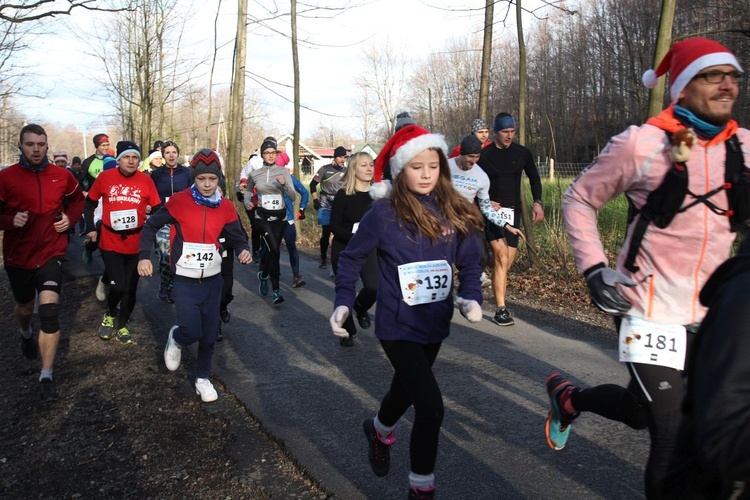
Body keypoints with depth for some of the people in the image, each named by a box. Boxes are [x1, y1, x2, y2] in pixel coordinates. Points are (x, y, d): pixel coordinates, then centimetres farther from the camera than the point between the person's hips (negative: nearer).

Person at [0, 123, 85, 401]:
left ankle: (47, 376, -5)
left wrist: (70, 218, -3)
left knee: (50, 311, -15)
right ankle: (25, 333, 59)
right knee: (25, 307, 20)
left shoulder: (62, 176, -3)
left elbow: (78, 200, 16)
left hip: (50, 253, 0)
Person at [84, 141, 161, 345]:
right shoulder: (105, 177, -5)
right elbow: (90, 203, 8)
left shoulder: (146, 180, -4)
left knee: (130, 288, 10)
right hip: (110, 242, -1)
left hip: (136, 243, 2)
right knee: (117, 285, -10)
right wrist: (91, 228, 2)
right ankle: (110, 315, 22)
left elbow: (157, 209, 2)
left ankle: (122, 325, 30)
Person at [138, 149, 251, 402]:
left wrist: (243, 250, -15)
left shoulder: (226, 207, -2)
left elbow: (236, 238, 7)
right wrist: (144, 256, -7)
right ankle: (176, 339, 26)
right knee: (192, 331, -11)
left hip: (213, 279, 3)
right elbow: (151, 226, 2)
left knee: (209, 335, 8)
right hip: (185, 280, -3)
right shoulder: (179, 201, -10)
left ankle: (203, 378, 29)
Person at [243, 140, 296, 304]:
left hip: (280, 216, 2)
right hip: (262, 216, -1)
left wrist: (285, 184, -26)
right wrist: (247, 202, 0)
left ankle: (263, 274, 44)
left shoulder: (284, 172, -5)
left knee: (270, 250, 13)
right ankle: (276, 290, -11)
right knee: (274, 250, -18)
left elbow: (293, 197, -10)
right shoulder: (254, 174, -1)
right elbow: (247, 190, 19)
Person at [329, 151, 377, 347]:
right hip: (343, 250, -2)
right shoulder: (343, 195, -11)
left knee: (374, 287, -16)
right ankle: (348, 331, 25)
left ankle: (360, 307, 20)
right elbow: (334, 226, -13)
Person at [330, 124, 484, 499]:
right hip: (398, 327, -5)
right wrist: (344, 303, -13)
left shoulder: (453, 211, -4)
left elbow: (469, 260, 3)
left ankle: (379, 430, 60)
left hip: (435, 324, 5)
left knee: (407, 389, 26)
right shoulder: (384, 212, -15)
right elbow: (351, 258, -4)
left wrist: (471, 297, -13)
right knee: (431, 407, -12)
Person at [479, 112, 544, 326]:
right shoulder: (484, 155, -3)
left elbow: (534, 179, 16)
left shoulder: (522, 153, 6)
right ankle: (500, 310, -17)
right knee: (501, 256, -19)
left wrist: (537, 202, 2)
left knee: (507, 261, 5)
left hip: (513, 212, 4)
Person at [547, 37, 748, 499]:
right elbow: (580, 200, -3)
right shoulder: (641, 144, -12)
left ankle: (568, 399, 47)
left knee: (641, 413, 20)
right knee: (674, 439, -1)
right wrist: (594, 269, -11)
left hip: (710, 315, 5)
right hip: (652, 313, -5)